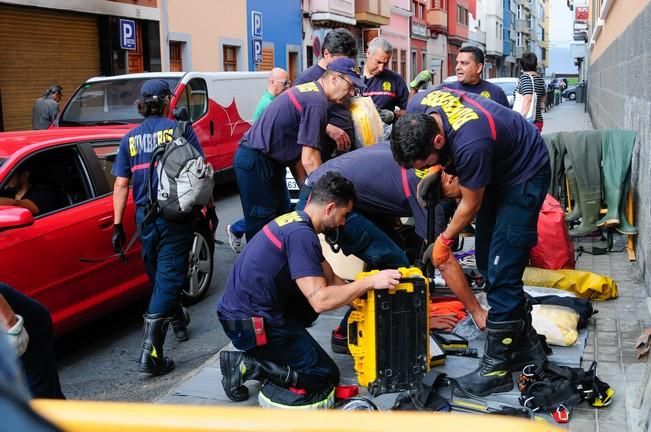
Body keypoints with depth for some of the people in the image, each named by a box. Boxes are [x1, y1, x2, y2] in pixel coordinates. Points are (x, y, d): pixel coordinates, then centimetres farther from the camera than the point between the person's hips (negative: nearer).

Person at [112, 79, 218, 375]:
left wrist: (118, 224, 7)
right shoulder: (180, 129, -1)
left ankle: (177, 321, 42)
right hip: (176, 215, -4)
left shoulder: (130, 138, 8)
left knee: (159, 275, 22)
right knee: (169, 277, -5)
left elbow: (121, 185, 4)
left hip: (145, 217, 4)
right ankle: (151, 350, -14)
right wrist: (210, 208, 5)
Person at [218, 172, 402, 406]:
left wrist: (363, 289, 9)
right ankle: (247, 365, -6)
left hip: (239, 308, 9)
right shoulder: (301, 235, -21)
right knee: (326, 377, -1)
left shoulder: (294, 220, 9)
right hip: (250, 323, -9)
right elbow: (320, 301, -25)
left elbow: (329, 278, 16)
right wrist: (370, 282, -19)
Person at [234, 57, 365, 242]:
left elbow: (298, 151, 10)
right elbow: (310, 160, -22)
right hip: (255, 162, -10)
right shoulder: (317, 102, -20)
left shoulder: (308, 91, 11)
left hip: (261, 158, 10)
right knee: (263, 225, -4)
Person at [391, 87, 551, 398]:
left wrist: (444, 239, -6)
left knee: (500, 271, -12)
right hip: (496, 168, 9)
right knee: (487, 262, 10)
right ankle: (525, 343, 24)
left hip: (525, 174, -8)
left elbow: (471, 205, -21)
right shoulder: (417, 108, -20)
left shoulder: (470, 145, -40)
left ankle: (497, 367, -1)